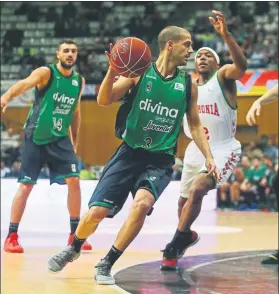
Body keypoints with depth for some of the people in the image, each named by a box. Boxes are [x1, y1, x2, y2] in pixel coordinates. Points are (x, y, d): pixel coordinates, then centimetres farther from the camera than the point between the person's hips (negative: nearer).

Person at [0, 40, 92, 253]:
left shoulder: (79, 81, 4)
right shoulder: (45, 73, -13)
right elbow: (25, 83, -34)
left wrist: (75, 143, 18)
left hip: (60, 138, 4)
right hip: (36, 137, -4)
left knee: (74, 181, -7)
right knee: (26, 186, -5)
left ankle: (75, 234, 5)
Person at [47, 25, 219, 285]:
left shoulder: (187, 84, 3)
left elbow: (194, 124, 14)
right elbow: (104, 101, -11)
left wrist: (208, 157, 3)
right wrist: (112, 70, -28)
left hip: (160, 160, 1)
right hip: (130, 153, -1)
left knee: (142, 204, -27)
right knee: (97, 212, -3)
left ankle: (106, 264, -10)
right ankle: (73, 249, 31)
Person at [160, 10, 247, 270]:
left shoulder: (224, 76, -9)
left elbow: (241, 66, -32)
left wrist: (226, 34, -46)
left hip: (223, 149, -6)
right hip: (196, 148, 7)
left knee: (197, 190, -25)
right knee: (184, 199, 15)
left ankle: (175, 246, -13)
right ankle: (186, 236, 45)